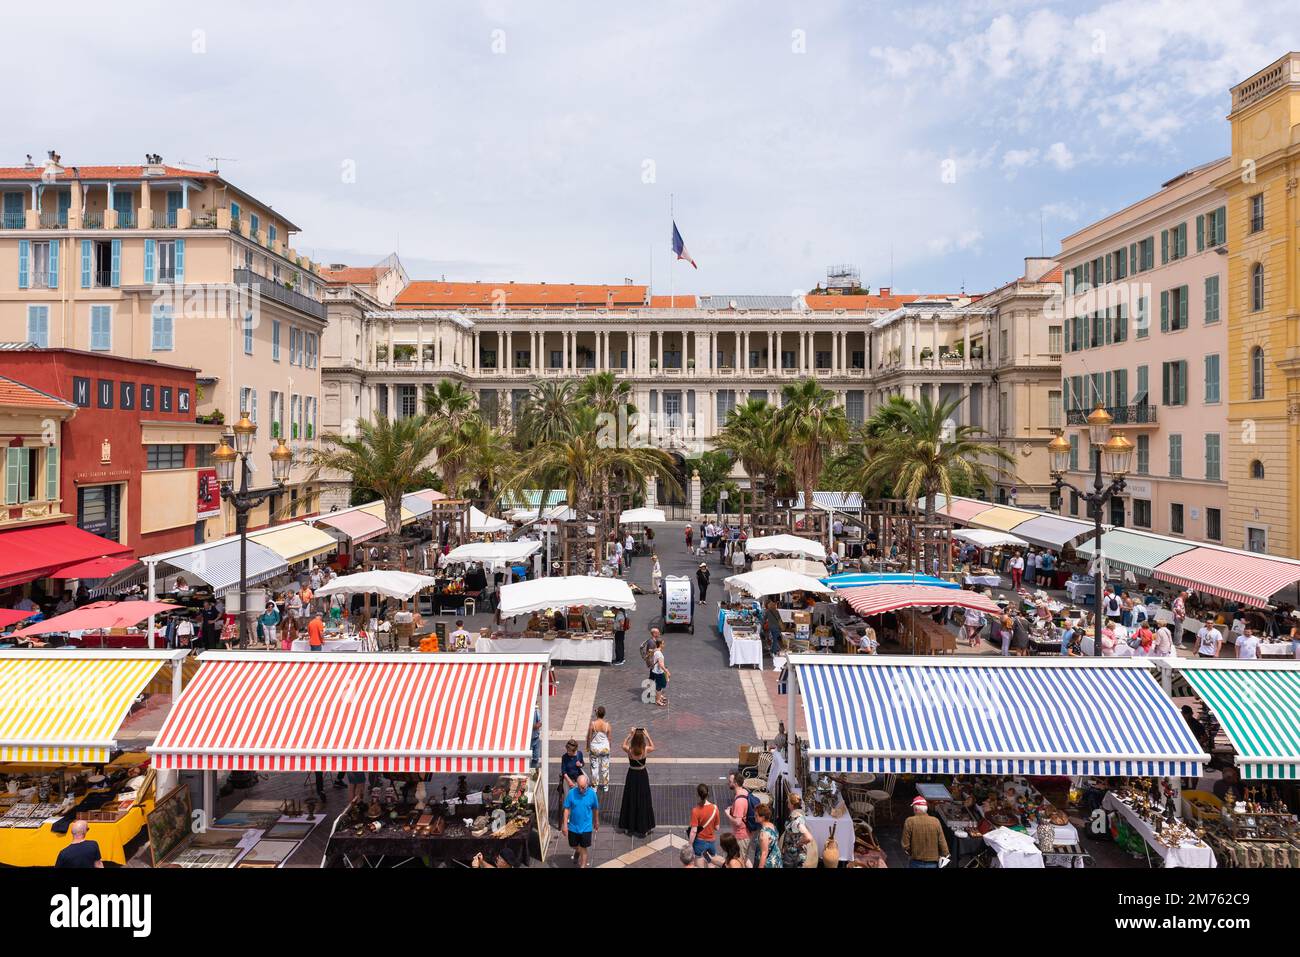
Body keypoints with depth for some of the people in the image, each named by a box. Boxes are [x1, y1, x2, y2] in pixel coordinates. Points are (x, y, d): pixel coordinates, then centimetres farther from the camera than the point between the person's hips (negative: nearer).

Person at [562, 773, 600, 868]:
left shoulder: (592, 793, -15)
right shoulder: (571, 793, -17)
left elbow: (595, 809, 1)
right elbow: (567, 809, -9)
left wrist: (596, 822, 11)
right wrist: (565, 824, -12)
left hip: (586, 827, -1)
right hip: (573, 826, 2)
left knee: (584, 849, 6)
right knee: (573, 845, 21)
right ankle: (577, 852, 55)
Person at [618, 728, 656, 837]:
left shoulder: (629, 750, -19)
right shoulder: (645, 750, -20)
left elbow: (624, 745, 5)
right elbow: (653, 746, 4)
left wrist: (630, 734, 0)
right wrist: (647, 735, 2)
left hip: (632, 775, 1)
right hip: (642, 775, 0)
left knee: (630, 800, 15)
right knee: (643, 800, 13)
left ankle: (630, 826, 26)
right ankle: (643, 826, 21)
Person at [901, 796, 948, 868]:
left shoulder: (910, 821, -11)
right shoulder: (935, 821, -6)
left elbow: (905, 845, -9)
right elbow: (942, 843, -4)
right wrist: (945, 855, 12)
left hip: (916, 863, -2)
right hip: (932, 863, 2)